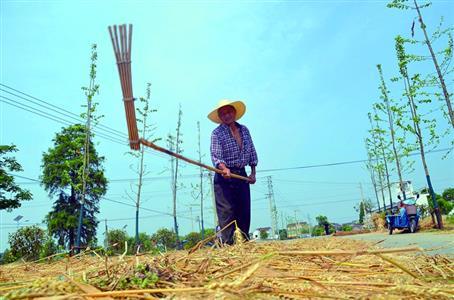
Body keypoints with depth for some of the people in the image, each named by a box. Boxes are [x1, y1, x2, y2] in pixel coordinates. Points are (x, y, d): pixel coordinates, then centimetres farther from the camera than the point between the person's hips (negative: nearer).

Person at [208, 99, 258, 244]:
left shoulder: (244, 130, 11)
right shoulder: (217, 133, -5)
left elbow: (252, 152, 15)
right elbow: (215, 155, -16)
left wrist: (253, 172, 8)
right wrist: (224, 168, -35)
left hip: (242, 175, 5)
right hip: (224, 177, -5)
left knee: (245, 211, 8)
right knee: (227, 211, -9)